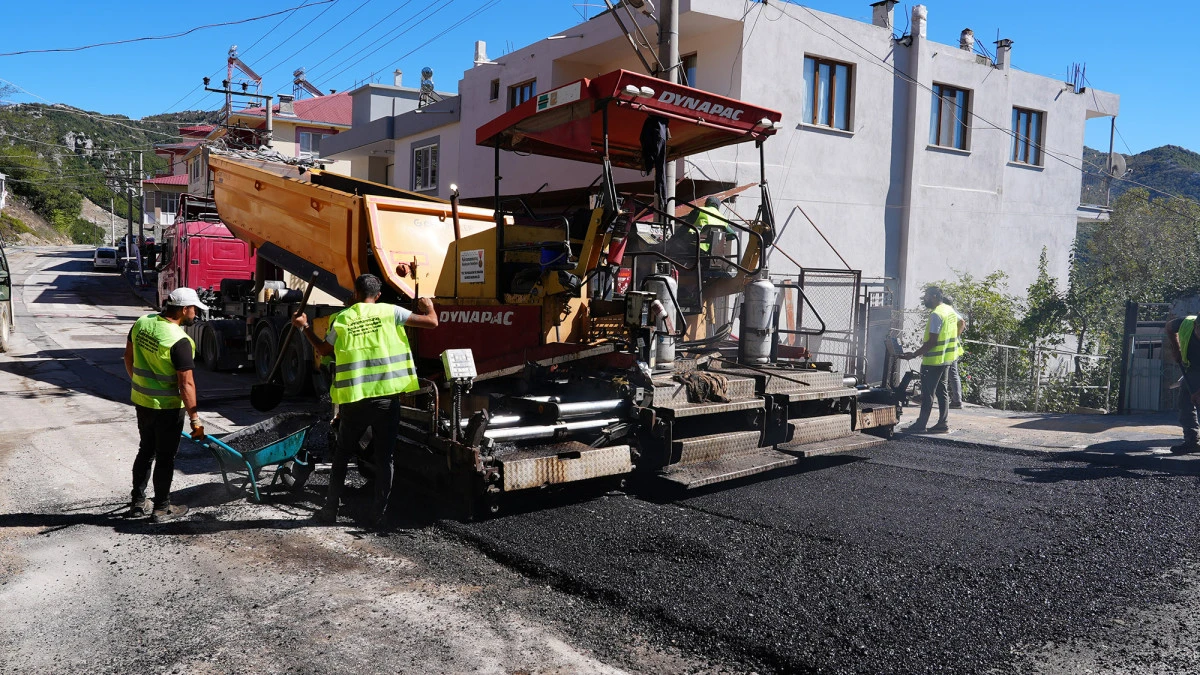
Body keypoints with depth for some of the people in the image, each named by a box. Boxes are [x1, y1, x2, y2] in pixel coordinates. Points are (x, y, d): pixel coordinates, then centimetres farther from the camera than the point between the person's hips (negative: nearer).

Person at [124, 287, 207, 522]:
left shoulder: (142, 323, -1)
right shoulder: (179, 341, -24)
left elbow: (129, 358, 11)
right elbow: (186, 384, -23)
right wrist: (195, 418, -18)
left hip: (141, 400, 7)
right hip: (167, 406, -7)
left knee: (146, 450, 21)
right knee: (165, 457, 6)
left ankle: (138, 502, 30)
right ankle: (161, 508, 17)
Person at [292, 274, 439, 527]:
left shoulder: (341, 319, 3)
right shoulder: (389, 312, -2)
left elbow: (323, 350, 18)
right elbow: (432, 322, -3)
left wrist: (305, 327, 30)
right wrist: (429, 306, 19)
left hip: (353, 400, 1)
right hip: (387, 398, -1)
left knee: (342, 455, 18)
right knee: (384, 457, 9)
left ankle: (330, 509, 23)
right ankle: (378, 515, 11)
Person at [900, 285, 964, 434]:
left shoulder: (936, 314, -20)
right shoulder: (950, 310, 9)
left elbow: (932, 341, -22)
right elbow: (961, 323, 27)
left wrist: (914, 354, -18)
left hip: (933, 360, -9)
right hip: (946, 359, 9)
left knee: (927, 393, -3)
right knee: (941, 391, 13)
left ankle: (920, 425, 1)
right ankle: (942, 424, 16)